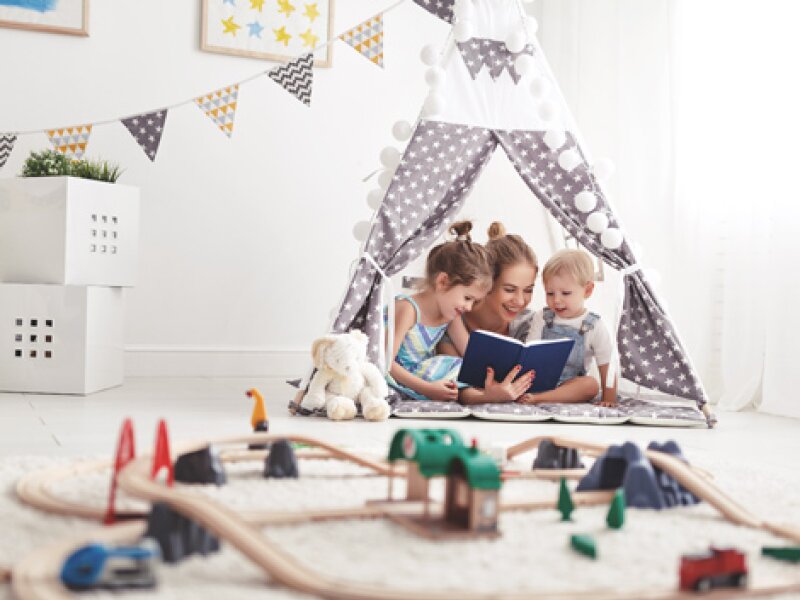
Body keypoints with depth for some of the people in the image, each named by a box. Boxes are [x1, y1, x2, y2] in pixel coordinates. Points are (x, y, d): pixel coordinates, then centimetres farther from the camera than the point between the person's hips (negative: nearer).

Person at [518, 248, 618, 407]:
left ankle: (538, 398, -38)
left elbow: (607, 368, 0)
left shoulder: (595, 327, 0)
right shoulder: (541, 318, 5)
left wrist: (609, 399, -10)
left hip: (572, 384, -1)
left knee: (591, 385, -32)